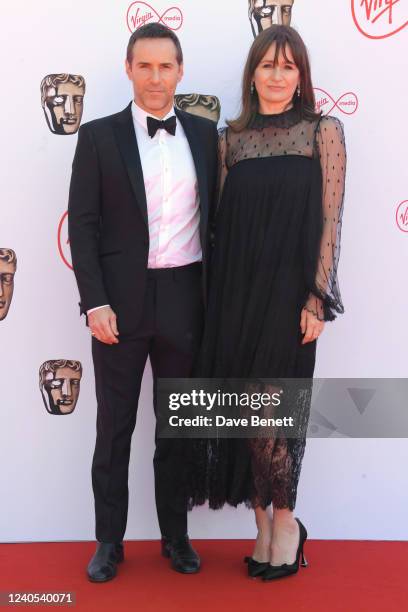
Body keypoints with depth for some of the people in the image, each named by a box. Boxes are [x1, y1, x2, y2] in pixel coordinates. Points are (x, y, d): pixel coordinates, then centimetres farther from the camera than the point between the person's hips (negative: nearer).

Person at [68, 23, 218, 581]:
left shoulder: (204, 134, 7)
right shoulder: (99, 136, 0)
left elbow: (215, 217, 9)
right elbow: (82, 225, -4)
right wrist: (95, 302, -12)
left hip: (186, 300, 2)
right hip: (121, 302, -2)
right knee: (115, 427, 8)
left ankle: (175, 535, 28)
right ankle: (110, 540, 24)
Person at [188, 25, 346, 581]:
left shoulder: (324, 131, 0)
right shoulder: (231, 138, 10)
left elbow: (330, 220, -5)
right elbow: (221, 220, 10)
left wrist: (318, 298, -10)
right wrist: (217, 295, 5)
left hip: (289, 289, -4)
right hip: (237, 288, 4)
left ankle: (284, 521, 19)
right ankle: (264, 525, 22)